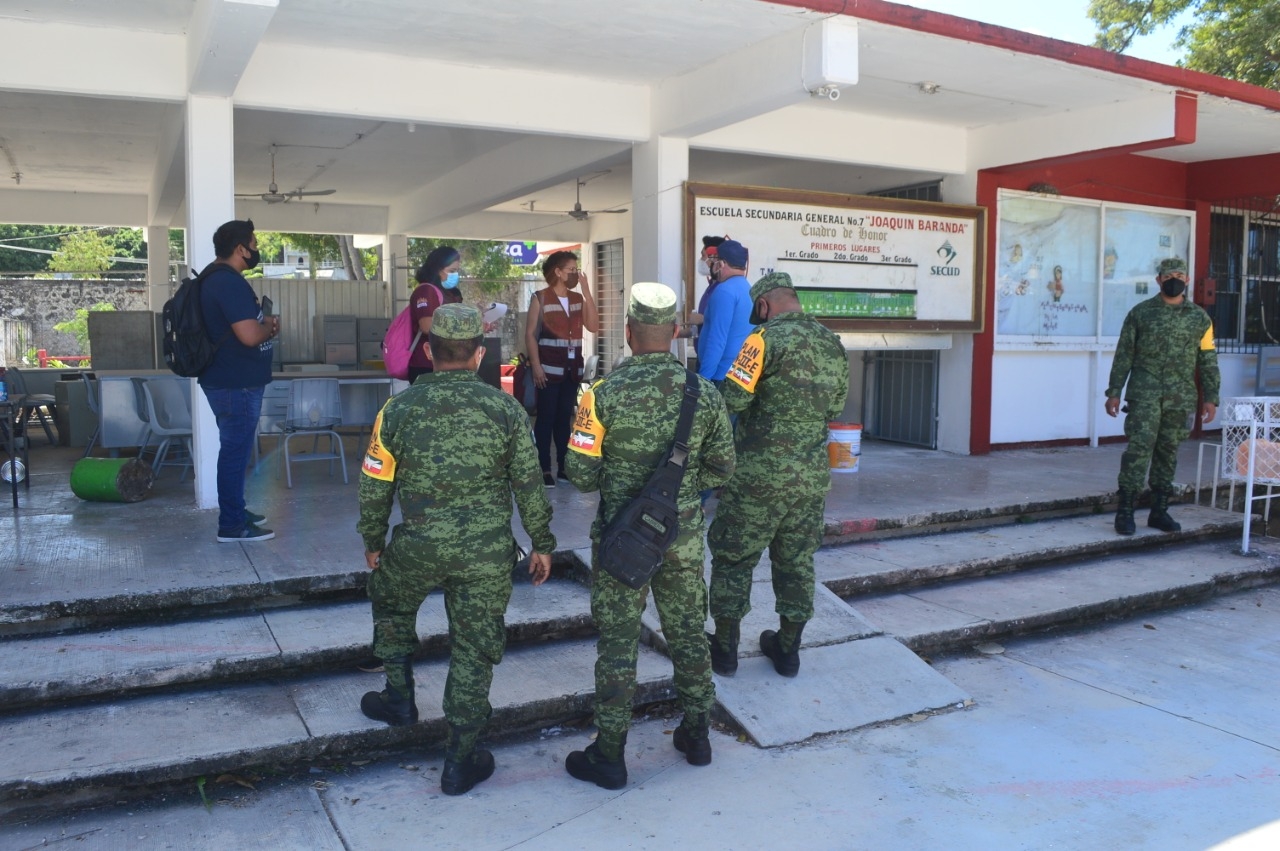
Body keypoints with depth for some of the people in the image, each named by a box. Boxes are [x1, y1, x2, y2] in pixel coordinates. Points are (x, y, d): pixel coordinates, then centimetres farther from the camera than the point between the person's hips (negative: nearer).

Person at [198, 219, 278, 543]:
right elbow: (249, 335, -28)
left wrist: (263, 322, 6)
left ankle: (235, 511, 30)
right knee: (236, 451, -3)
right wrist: (271, 327, -7)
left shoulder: (219, 278, 14)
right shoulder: (229, 282, -20)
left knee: (235, 449, 19)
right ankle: (232, 525, 4)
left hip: (231, 380, 11)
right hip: (236, 384, -11)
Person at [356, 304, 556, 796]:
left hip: (418, 546, 0)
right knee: (474, 648, 9)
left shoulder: (399, 409, -5)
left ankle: (399, 699, 41)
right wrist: (542, 544, 10)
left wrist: (373, 541, 17)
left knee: (392, 606, 31)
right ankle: (460, 763, 17)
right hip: (487, 553, 0)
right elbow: (529, 486, -2)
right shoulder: (506, 409, -6)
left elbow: (375, 486, 2)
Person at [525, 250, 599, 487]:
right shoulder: (540, 298, -5)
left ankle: (564, 466, 15)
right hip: (549, 368, -5)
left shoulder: (578, 298, 10)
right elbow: (530, 334, -8)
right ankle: (545, 469, 3)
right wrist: (536, 366, -15)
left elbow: (593, 327, -2)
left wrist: (587, 293, -6)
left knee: (565, 417, 10)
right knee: (546, 417, -1)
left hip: (573, 368, 5)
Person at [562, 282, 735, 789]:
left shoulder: (604, 394, -15)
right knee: (688, 633, 18)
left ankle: (609, 756, 19)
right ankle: (697, 736, 33)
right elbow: (721, 469, 3)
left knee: (618, 642, 7)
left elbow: (581, 474, -12)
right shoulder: (704, 392, -5)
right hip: (684, 537, 3)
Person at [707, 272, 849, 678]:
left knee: (733, 559, 9)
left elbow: (732, 399, -17)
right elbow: (835, 408, 14)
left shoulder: (767, 339, -14)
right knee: (797, 562, 16)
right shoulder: (834, 344, 7)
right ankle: (788, 649, 27)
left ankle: (725, 649, 18)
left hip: (759, 475, -6)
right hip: (812, 476, 6)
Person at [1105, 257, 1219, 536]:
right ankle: (1125, 511, -7)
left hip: (1181, 398, 3)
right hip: (1145, 395, -3)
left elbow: (1208, 361, 10)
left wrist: (1210, 398, 3)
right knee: (1139, 447, -10)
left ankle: (1159, 511, 17)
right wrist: (1114, 392, -1)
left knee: (1168, 452, 8)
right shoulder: (1140, 312, 4)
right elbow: (1123, 355, 3)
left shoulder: (1200, 318, 9)